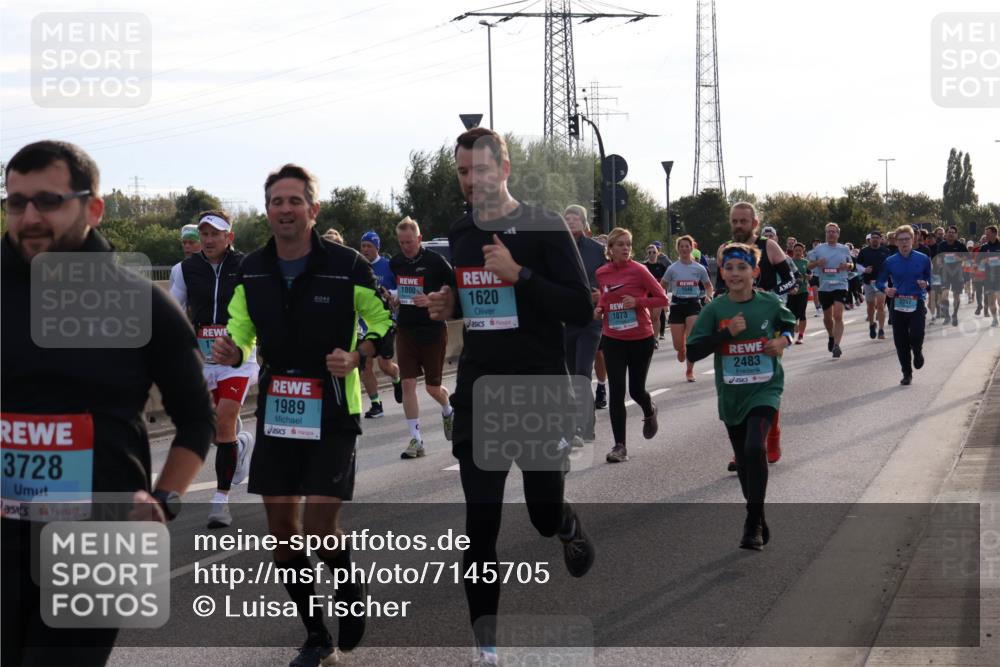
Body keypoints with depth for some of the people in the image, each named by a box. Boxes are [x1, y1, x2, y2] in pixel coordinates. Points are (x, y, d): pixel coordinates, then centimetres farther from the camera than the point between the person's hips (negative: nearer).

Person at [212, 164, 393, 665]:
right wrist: (231, 351, -9)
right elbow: (243, 331, 14)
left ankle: (350, 585, 23)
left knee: (320, 528, -13)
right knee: (282, 530, 7)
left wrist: (358, 357, -17)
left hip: (332, 416, -4)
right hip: (275, 414, 5)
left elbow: (385, 321, 1)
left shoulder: (346, 266, -9)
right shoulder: (251, 270, 3)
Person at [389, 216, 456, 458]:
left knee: (432, 386, 6)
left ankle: (448, 412, 41)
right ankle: (416, 440, -1)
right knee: (408, 383, -5)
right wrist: (393, 299, 4)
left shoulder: (435, 261, -10)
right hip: (405, 331, 4)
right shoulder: (395, 263, 5)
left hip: (433, 330, -4)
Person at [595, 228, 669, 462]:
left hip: (641, 339, -2)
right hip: (613, 340, 2)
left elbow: (662, 299, -7)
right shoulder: (601, 274, 0)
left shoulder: (638, 270, -10)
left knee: (636, 390, 6)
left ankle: (650, 411, 43)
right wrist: (599, 309, -2)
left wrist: (637, 302, -20)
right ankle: (620, 446, 0)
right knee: (616, 392, -5)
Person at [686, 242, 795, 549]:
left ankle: (753, 524, -12)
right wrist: (727, 333, -20)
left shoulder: (770, 303, -4)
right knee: (744, 462, 12)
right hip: (731, 395, 2)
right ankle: (758, 523, 32)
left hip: (764, 389, -2)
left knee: (755, 447, -24)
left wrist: (784, 340, -5)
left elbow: (788, 324, 17)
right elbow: (693, 351, -10)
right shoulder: (715, 309, -6)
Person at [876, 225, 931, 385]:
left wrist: (926, 284, -12)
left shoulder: (923, 259, 2)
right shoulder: (890, 262, 4)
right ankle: (907, 373, 18)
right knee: (901, 342, 2)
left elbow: (930, 279, 10)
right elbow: (879, 282, 8)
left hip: (917, 304, -2)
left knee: (916, 336, -16)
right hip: (898, 304, 2)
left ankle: (918, 352, 21)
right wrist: (885, 289, -13)